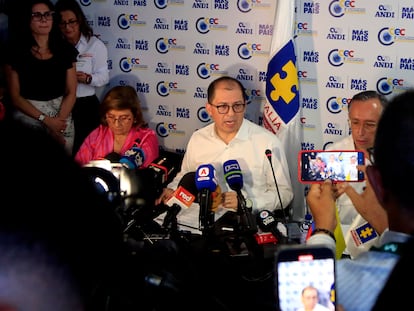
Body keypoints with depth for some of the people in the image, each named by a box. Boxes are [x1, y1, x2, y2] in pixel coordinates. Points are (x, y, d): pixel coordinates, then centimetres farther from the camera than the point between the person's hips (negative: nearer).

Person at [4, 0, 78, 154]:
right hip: (28, 114, -2)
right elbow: (15, 97, -5)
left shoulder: (65, 49, 4)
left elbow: (71, 92, 2)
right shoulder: (16, 51, -4)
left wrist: (58, 121, -13)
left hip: (62, 112, 2)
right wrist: (46, 120, -12)